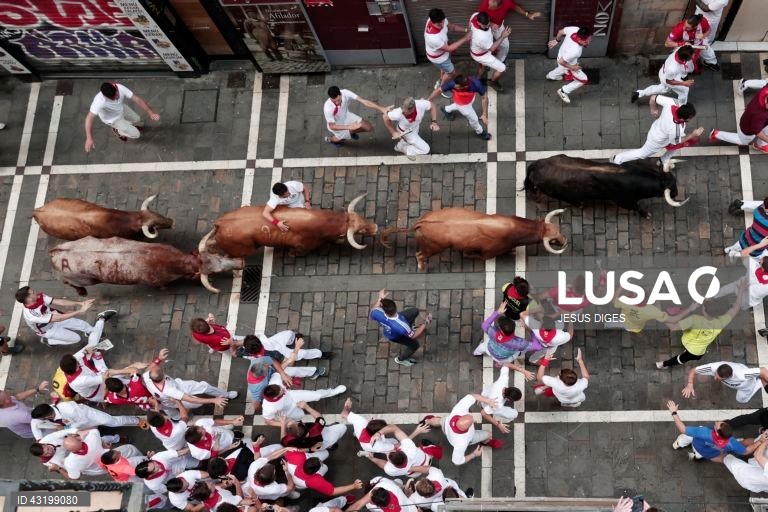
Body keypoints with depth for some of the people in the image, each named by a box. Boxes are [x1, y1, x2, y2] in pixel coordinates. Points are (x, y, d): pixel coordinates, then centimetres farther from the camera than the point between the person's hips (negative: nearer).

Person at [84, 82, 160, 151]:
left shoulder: (120, 88, -34)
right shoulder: (99, 101, -47)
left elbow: (137, 99, -32)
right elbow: (89, 118, -47)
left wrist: (151, 113, -40)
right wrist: (89, 138, -55)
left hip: (122, 109, 5)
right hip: (113, 119, -5)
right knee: (136, 134, 1)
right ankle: (117, 131, 29)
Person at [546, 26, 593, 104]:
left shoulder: (575, 29, -31)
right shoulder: (575, 51, -49)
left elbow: (561, 31, -12)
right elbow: (561, 61, -37)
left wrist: (556, 40, 9)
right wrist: (572, 67, -18)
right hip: (567, 64, -7)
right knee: (584, 80, 11)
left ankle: (551, 76, 73)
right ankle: (563, 91, 30)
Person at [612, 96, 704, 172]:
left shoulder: (670, 102, -36)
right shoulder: (675, 130, -47)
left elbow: (653, 98, -19)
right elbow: (675, 142, -22)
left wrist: (653, 109, 2)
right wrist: (693, 135, -23)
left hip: (657, 127, 6)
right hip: (657, 142, -6)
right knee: (642, 153, 22)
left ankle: (665, 160, 45)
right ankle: (617, 159, 42)